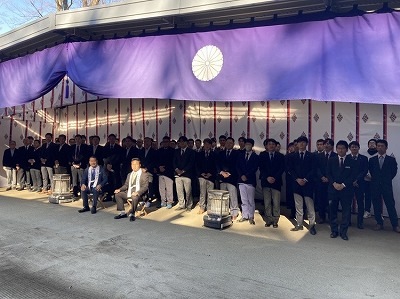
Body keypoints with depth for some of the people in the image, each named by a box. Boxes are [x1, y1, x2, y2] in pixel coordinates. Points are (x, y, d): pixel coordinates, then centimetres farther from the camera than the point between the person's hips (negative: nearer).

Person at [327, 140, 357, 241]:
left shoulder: (351, 161, 2)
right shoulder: (331, 160, 7)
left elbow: (353, 176, -3)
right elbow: (328, 174, 4)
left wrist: (343, 185, -13)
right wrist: (334, 183, -11)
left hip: (346, 190, -1)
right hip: (333, 189, 1)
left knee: (346, 211, 2)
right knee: (332, 210, 6)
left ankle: (343, 232, 14)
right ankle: (334, 230, 18)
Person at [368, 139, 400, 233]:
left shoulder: (391, 160, 3)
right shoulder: (372, 160, 7)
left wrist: (387, 180, 5)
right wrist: (376, 179, 5)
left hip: (387, 186, -2)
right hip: (375, 186, 2)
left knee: (391, 205, 0)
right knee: (376, 206, 6)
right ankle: (379, 223, 16)